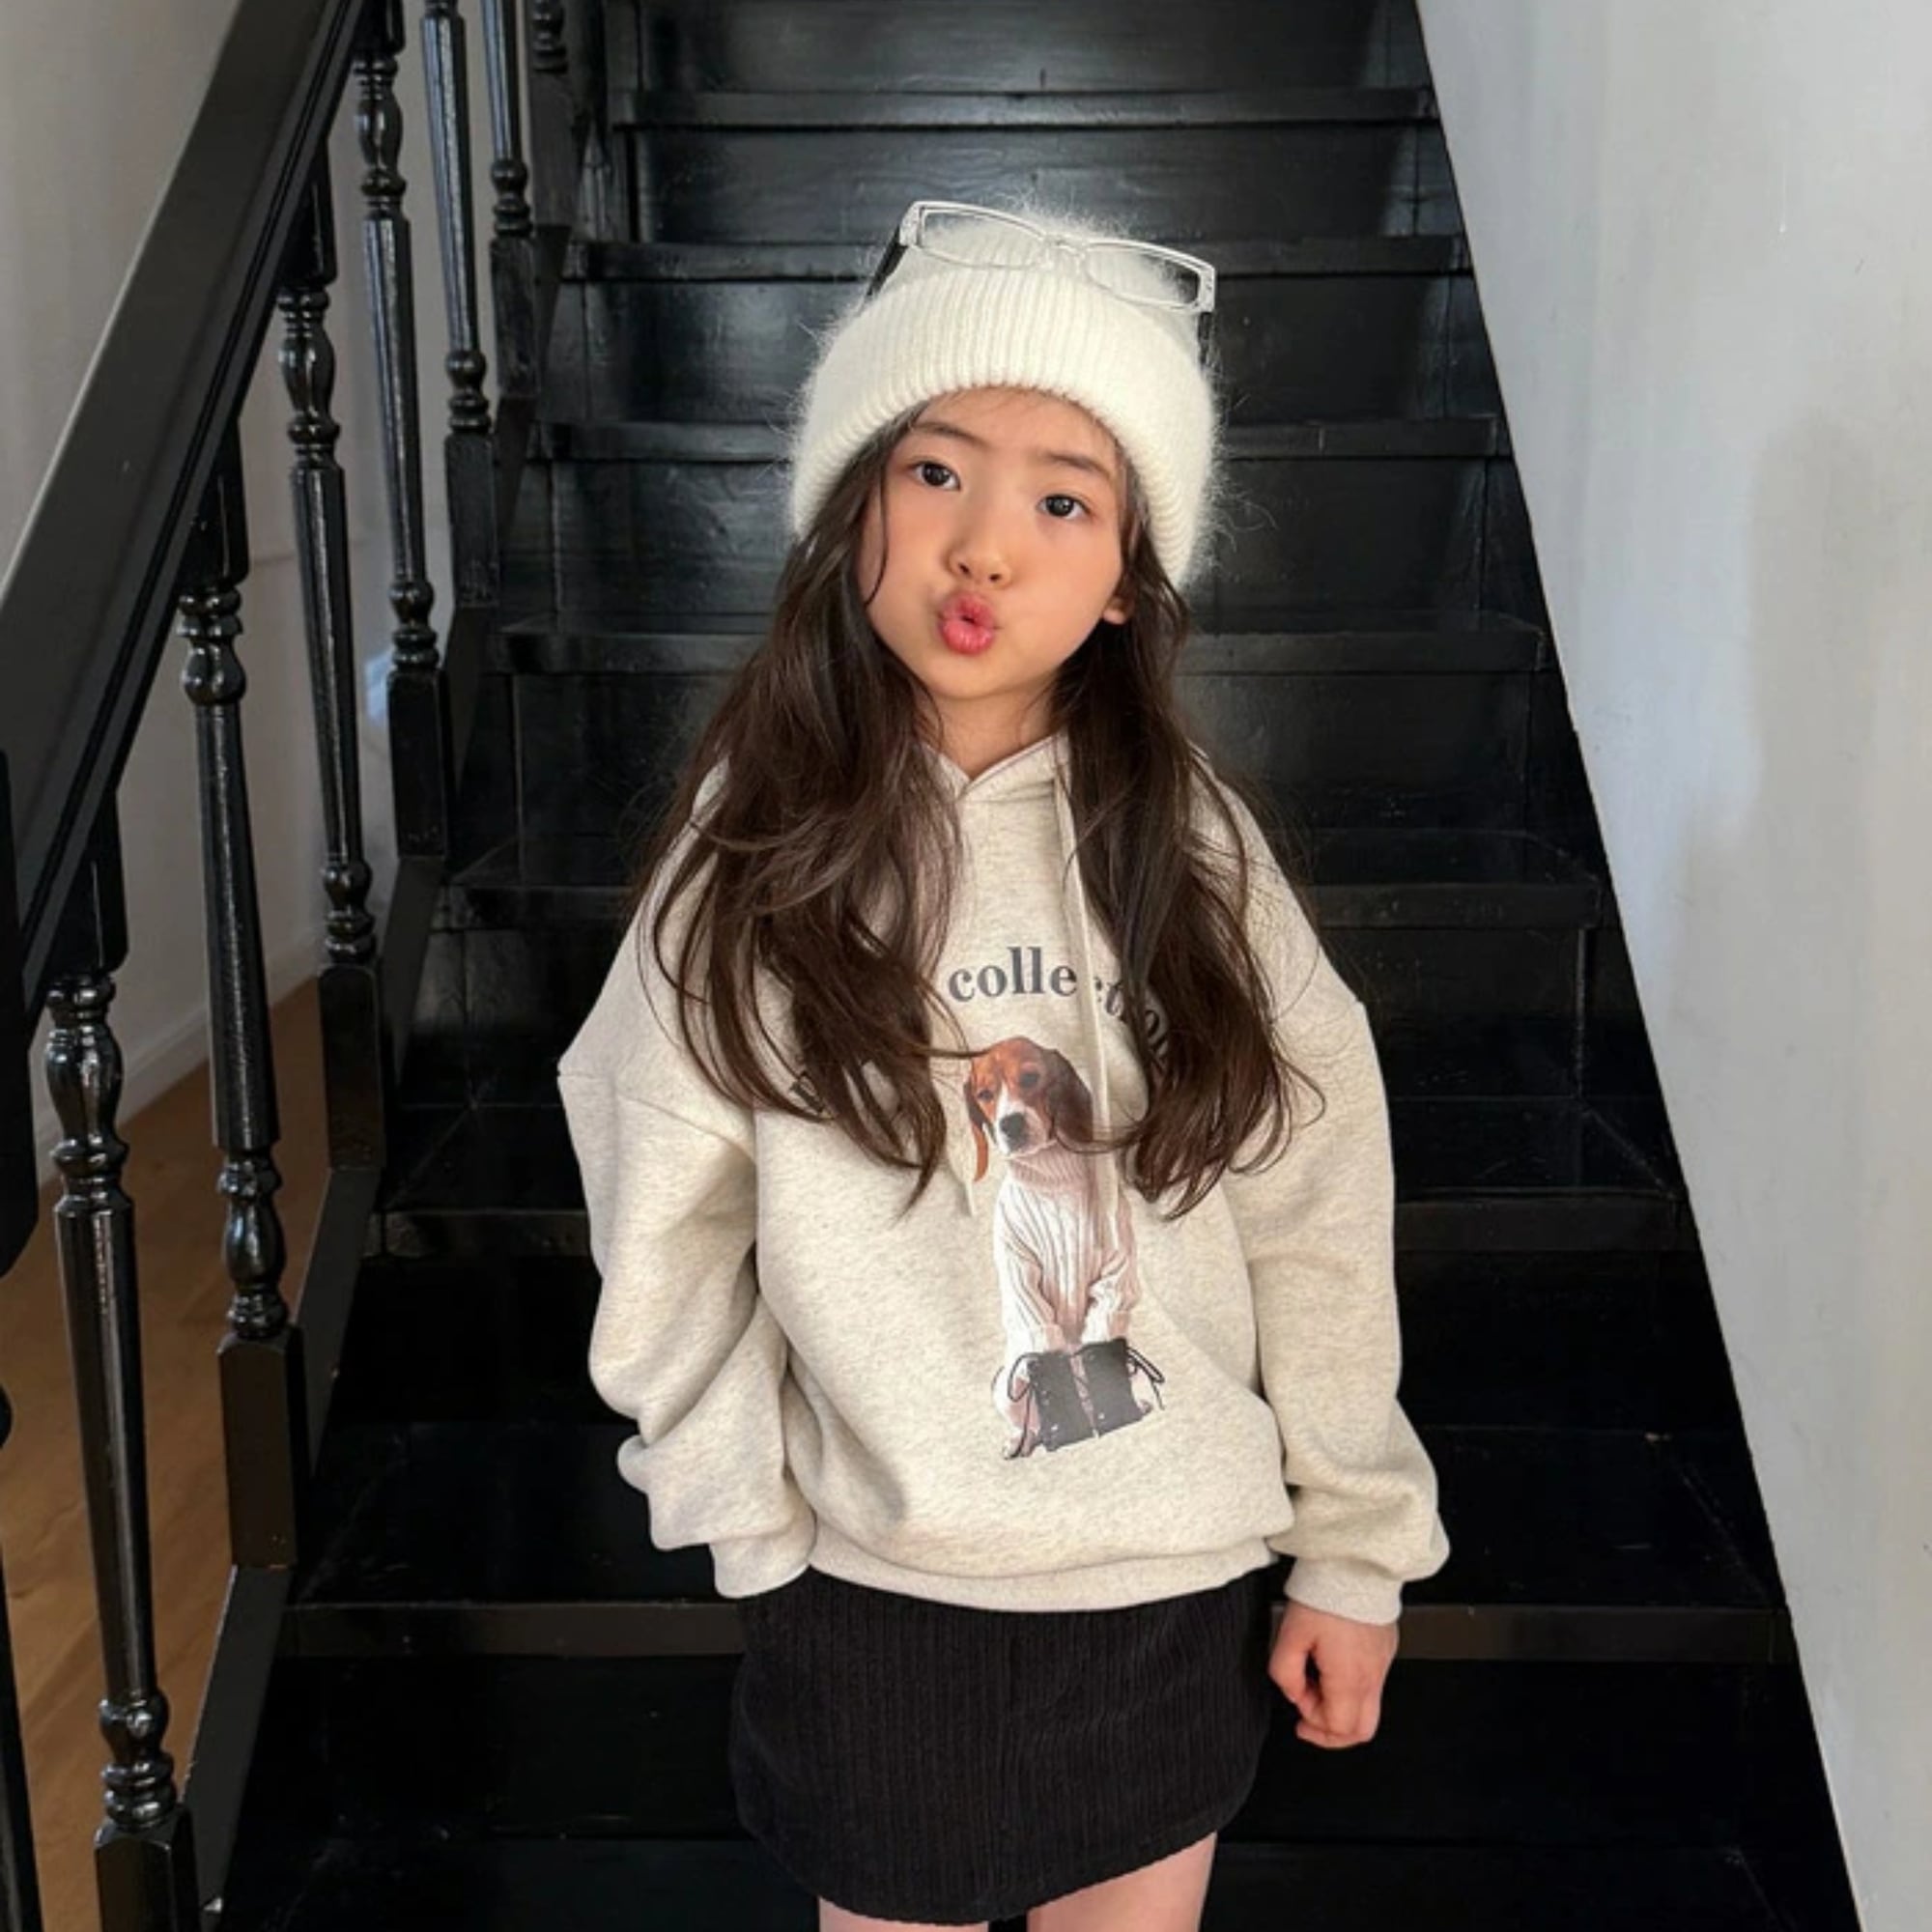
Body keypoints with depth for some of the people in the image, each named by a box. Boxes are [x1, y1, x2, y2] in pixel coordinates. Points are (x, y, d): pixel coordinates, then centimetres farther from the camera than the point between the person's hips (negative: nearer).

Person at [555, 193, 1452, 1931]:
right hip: (879, 1578, -1)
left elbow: (1317, 1215, -5)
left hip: (1180, 1580, 1)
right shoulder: (753, 850, -12)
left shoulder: (1190, 843, -10)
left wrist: (1357, 1547, -1)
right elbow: (672, 1226, -5)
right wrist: (744, 1510, -3)